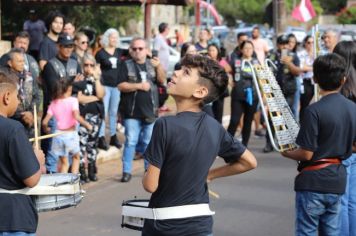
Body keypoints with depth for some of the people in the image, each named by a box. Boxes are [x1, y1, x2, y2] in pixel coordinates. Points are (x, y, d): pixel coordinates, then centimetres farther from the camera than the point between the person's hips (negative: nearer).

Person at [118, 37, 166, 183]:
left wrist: (159, 67, -19)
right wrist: (139, 85, -16)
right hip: (132, 112, -3)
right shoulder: (126, 66, 0)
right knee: (130, 142, -4)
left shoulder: (152, 64, 10)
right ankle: (126, 171, 1)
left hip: (150, 111, 3)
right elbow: (121, 86, -9)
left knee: (149, 142, 10)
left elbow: (162, 80, -3)